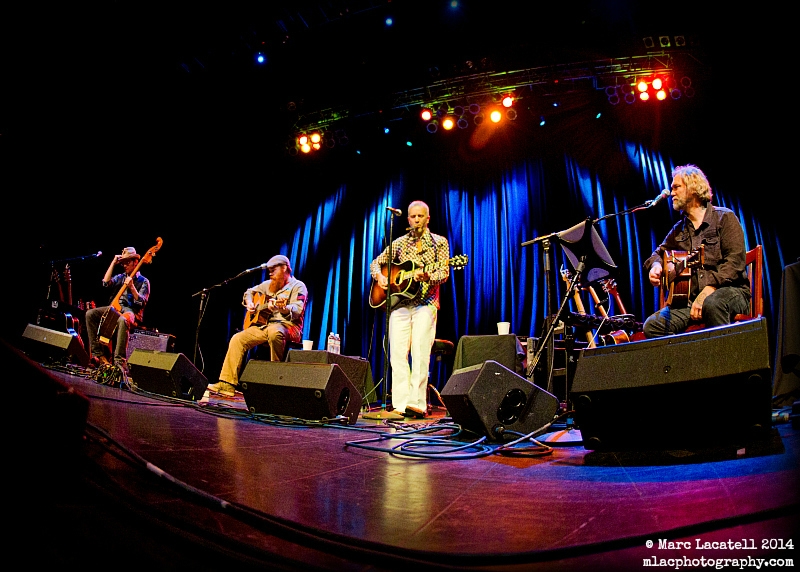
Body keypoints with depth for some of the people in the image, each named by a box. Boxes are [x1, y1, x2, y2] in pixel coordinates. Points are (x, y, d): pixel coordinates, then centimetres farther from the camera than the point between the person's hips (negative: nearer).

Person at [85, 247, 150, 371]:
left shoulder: (143, 281, 3)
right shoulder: (121, 277, 21)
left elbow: (142, 303, -7)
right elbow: (106, 283, 2)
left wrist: (132, 287, -20)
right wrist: (113, 263, 4)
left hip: (131, 311, -7)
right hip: (114, 308, 7)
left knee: (123, 320, -41)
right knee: (90, 314, -15)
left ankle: (120, 360, -40)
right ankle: (98, 354, -15)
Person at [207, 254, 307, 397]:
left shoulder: (298, 286, -3)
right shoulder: (268, 285, 21)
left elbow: (297, 311, -18)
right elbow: (249, 292, 34)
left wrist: (282, 308, -39)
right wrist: (249, 303, 12)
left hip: (287, 325, -7)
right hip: (263, 325, 7)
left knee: (274, 332, -41)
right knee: (237, 339, -10)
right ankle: (228, 384, -11)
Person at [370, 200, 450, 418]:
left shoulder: (439, 242, 8)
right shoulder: (399, 243, 16)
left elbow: (444, 273, -2)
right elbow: (375, 263, 21)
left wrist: (427, 276, -23)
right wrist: (379, 276, -1)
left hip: (425, 304, -3)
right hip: (399, 303, 3)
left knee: (420, 352, -13)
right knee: (397, 353, -6)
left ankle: (417, 403, -12)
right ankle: (401, 403, -5)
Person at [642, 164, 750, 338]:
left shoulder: (724, 217, 1)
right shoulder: (679, 229, 18)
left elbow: (735, 261, -10)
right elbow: (659, 253, 28)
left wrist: (707, 291, -20)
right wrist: (656, 266, 2)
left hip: (731, 291, -4)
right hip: (691, 297, 4)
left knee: (712, 303, -40)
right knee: (651, 326, -20)